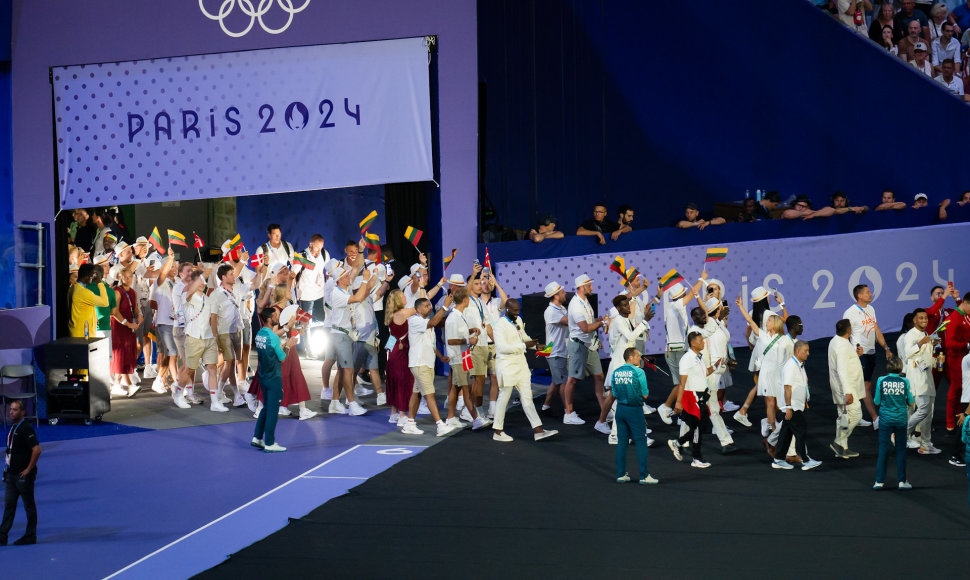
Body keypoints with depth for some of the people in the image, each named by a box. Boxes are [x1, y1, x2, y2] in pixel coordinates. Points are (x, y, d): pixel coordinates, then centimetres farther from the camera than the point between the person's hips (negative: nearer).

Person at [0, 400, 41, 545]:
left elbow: (37, 450, -23)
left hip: (23, 475, -9)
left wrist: (28, 469, -19)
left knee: (29, 506, 2)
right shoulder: (13, 427, 12)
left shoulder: (26, 429, -16)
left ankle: (30, 536, 10)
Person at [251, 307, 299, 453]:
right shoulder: (273, 337, -20)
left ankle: (257, 438, 22)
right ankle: (269, 444, 3)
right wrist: (288, 346, 3)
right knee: (273, 410, -1)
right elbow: (282, 358, -12)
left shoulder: (260, 334, 6)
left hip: (263, 375, 8)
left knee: (266, 408, 19)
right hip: (274, 378, -8)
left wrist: (285, 345, 17)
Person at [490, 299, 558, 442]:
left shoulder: (518, 320, 11)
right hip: (506, 366, -8)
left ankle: (538, 430, 4)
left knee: (527, 398, 6)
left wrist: (535, 345, 10)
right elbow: (502, 347, -24)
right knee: (504, 398, 2)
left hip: (521, 364, 8)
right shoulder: (499, 325, -15)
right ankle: (497, 432, 14)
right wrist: (524, 345, -25)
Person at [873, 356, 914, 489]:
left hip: (885, 419, 0)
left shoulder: (881, 381, -7)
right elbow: (910, 402, 1)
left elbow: (877, 401, -2)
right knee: (901, 450, 9)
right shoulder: (904, 381, -6)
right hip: (901, 419, 0)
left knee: (883, 450, 5)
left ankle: (879, 481, 5)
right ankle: (902, 481, 11)